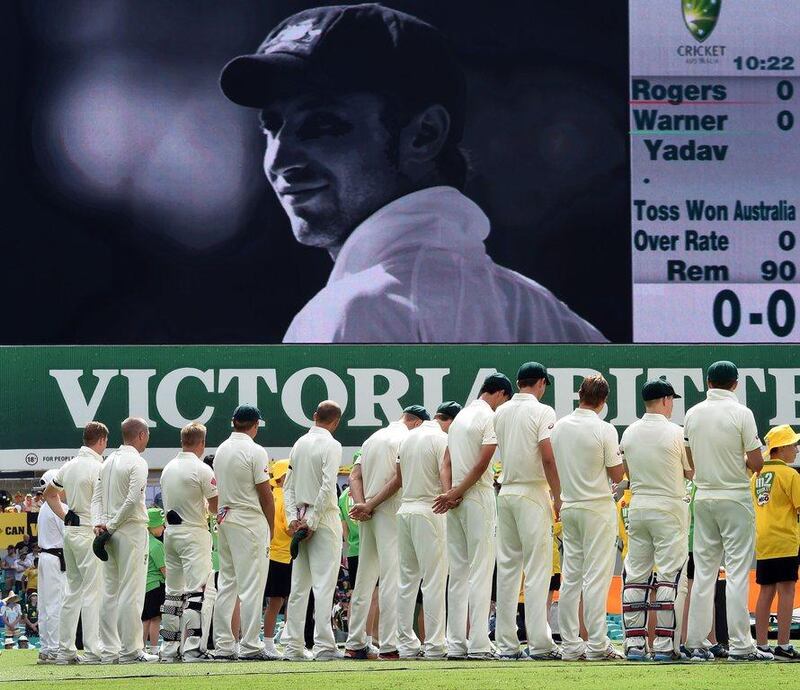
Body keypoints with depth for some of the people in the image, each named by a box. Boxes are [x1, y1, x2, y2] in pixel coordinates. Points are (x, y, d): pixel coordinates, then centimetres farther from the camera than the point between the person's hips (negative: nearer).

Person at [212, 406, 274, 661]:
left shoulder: (221, 450, 10)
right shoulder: (255, 452, -11)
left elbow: (217, 491, 13)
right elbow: (265, 493, -10)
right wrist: (271, 526, -1)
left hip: (224, 519, 7)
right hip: (250, 521, -7)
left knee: (226, 583, 11)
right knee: (252, 584, -6)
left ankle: (222, 645, 9)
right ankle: (250, 646, -8)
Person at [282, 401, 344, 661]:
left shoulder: (300, 444, 12)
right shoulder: (331, 446, -9)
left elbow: (288, 486, 11)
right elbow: (327, 486, -18)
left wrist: (293, 518, 5)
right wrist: (312, 521, -14)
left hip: (301, 520, 6)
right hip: (323, 518, -6)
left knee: (299, 585, 9)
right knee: (324, 583, -7)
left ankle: (293, 646, 9)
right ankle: (324, 645, -11)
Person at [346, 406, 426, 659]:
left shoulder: (373, 437, 19)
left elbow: (354, 476, 11)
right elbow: (400, 478, -17)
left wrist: (361, 504, -4)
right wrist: (371, 506, -12)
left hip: (367, 516, 8)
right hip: (390, 514, -8)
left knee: (364, 579, 13)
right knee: (392, 578, -9)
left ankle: (354, 643, 15)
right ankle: (388, 646, -15)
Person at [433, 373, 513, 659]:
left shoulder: (460, 416, 16)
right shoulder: (490, 418, -8)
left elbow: (447, 463, 10)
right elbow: (482, 464, -15)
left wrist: (450, 493, -3)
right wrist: (456, 494, -10)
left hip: (455, 504, 7)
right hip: (479, 497, -7)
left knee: (458, 572, 9)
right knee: (481, 571, -7)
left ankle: (456, 644, 8)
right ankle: (479, 644, -12)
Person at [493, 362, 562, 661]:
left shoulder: (500, 413, 12)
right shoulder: (542, 412, -7)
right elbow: (547, 458, -14)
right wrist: (558, 497, -9)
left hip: (506, 491, 6)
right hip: (533, 492, -6)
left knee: (507, 567, 7)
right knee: (537, 568, -6)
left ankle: (507, 644, 6)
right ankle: (539, 643, -10)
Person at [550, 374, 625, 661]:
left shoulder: (558, 427, 4)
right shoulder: (604, 431, -12)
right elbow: (617, 475, -9)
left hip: (568, 507, 5)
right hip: (598, 508, -5)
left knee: (570, 576, 9)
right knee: (597, 576, -5)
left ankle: (569, 644, 9)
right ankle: (597, 644, -8)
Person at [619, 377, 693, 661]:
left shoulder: (629, 433, 4)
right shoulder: (676, 433, -10)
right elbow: (691, 472, -2)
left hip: (637, 508, 5)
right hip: (670, 509, -5)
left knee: (635, 575, 8)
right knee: (671, 576, -3)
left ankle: (634, 642, 6)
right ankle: (664, 645, -8)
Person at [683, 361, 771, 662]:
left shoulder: (692, 414, 4)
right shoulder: (741, 414, -10)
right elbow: (756, 464, -10)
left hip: (703, 497, 5)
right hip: (735, 498, -5)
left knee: (703, 571, 8)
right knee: (737, 571, -4)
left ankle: (696, 642, 7)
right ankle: (740, 644, -7)